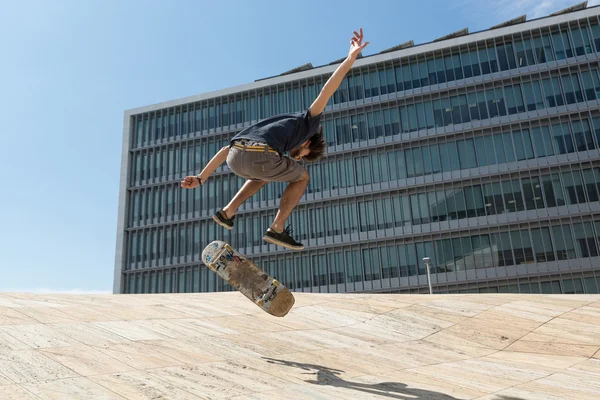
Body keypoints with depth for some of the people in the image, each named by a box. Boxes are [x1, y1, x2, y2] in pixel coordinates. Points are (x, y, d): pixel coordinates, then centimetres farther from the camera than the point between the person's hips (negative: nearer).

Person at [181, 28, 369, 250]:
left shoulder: (274, 128, 41)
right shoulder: (307, 123, 27)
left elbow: (226, 149, 33)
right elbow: (327, 90, 15)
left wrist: (200, 178, 28)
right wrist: (351, 57, 8)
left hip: (236, 158, 7)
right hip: (261, 158, -6)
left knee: (266, 175, 41)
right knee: (301, 177, 25)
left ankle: (227, 212, 30)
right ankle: (277, 229, 18)